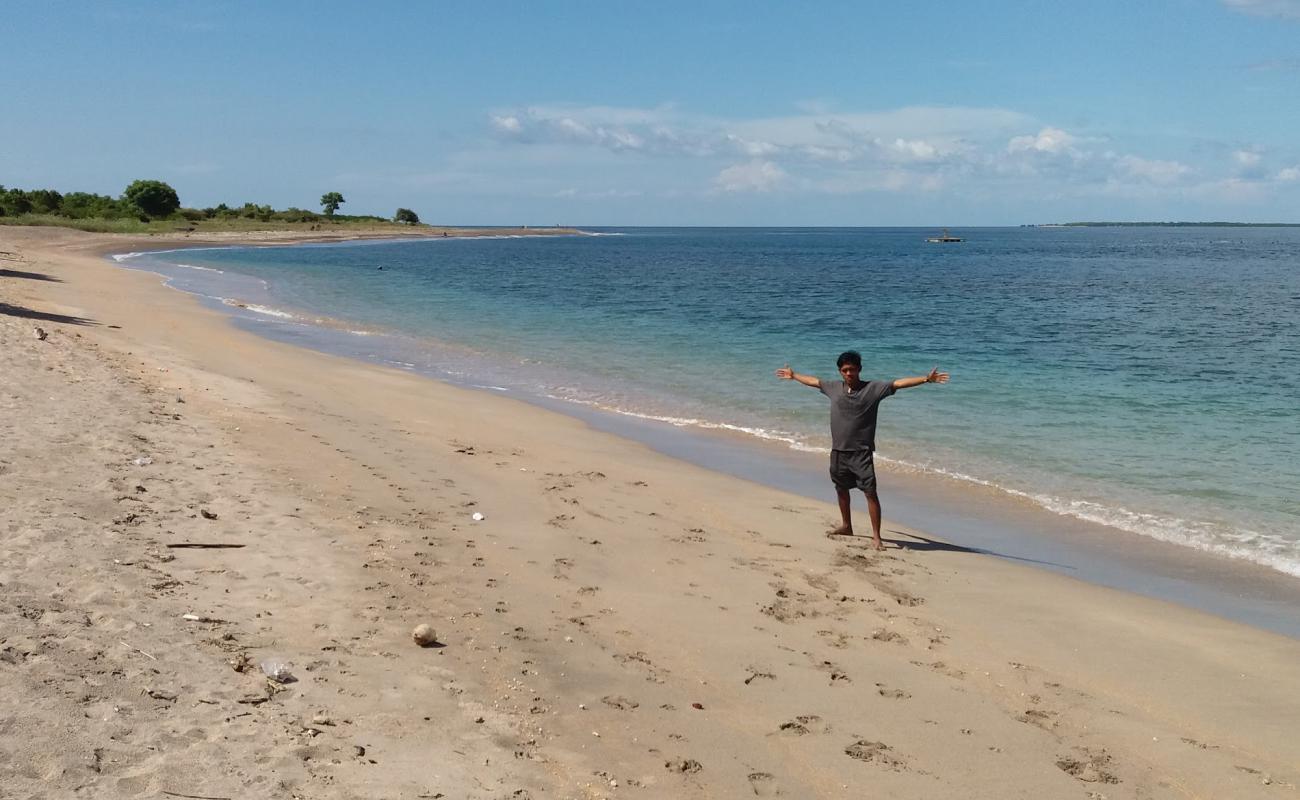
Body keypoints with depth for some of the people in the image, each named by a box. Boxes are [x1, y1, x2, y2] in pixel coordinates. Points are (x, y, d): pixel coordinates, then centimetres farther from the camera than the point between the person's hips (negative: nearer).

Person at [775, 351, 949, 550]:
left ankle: (876, 536, -7)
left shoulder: (873, 388, -8)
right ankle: (847, 526, 37)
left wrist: (926, 379, -26)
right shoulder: (834, 387, 7)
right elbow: (813, 381, 23)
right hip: (838, 450, 6)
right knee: (841, 489, 19)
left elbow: (899, 383, -17)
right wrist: (793, 376, 36)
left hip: (861, 452, -5)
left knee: (870, 492, -10)